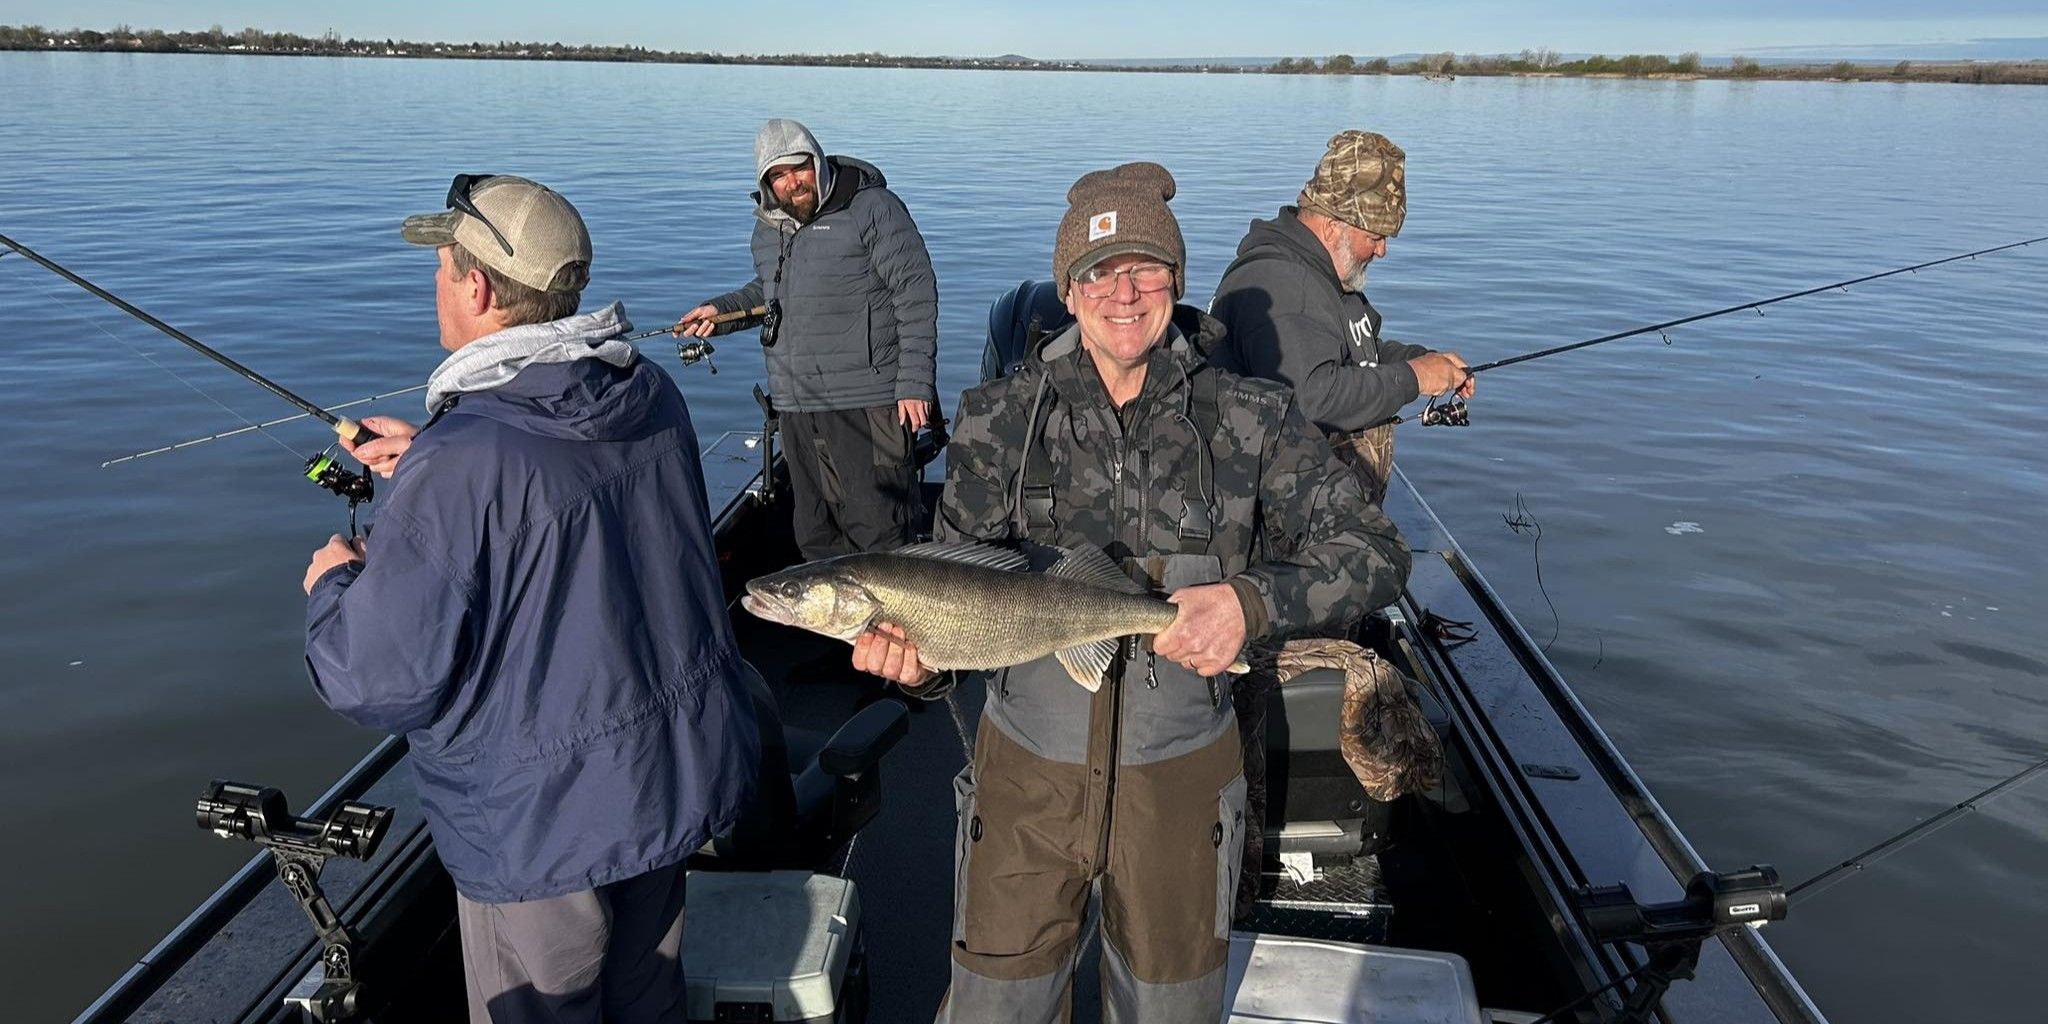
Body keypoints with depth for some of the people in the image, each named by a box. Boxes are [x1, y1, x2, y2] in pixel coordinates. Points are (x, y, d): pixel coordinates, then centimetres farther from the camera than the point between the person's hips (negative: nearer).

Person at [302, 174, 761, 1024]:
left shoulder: (456, 464, -28)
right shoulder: (653, 397, -6)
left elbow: (385, 685, -22)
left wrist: (331, 588, -2)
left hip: (544, 825, -6)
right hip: (683, 774, 7)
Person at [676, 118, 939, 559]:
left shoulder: (873, 208, -7)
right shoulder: (767, 228, 15)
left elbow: (916, 294, -10)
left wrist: (914, 384, -16)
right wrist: (721, 311, 12)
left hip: (867, 404, -7)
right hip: (796, 406, 7)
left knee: (879, 531, -5)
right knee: (814, 533, 14)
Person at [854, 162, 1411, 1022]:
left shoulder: (1249, 419, -8)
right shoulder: (999, 418, -5)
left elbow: (1376, 552, -9)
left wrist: (1254, 601, -26)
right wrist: (918, 653, -26)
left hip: (1179, 776, 0)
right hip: (1029, 767, 0)